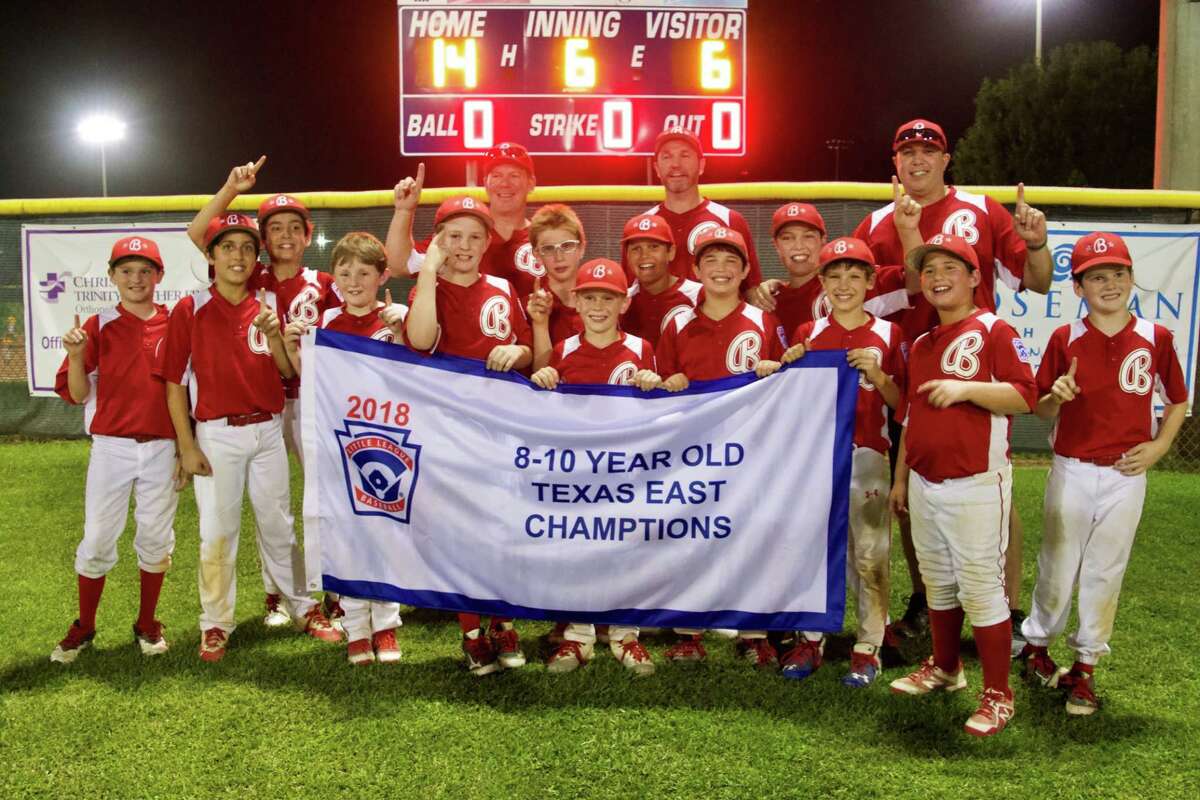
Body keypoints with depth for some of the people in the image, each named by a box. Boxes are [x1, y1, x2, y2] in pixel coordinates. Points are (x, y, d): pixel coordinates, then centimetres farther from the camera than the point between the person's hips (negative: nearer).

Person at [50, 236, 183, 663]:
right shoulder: (98, 327, 0)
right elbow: (77, 395, 0)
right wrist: (76, 356, -18)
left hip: (162, 449, 1)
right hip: (111, 447, -1)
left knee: (156, 539, 9)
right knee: (97, 539, 4)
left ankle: (147, 624, 25)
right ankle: (84, 627, 20)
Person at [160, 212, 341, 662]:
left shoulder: (269, 306, 5)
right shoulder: (190, 310, -3)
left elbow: (288, 371, 2)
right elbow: (174, 382, -3)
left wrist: (273, 334, -16)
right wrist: (186, 446, -7)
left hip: (267, 430, 3)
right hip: (216, 435, -2)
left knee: (279, 527, 13)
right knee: (217, 532, 4)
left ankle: (303, 610, 24)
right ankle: (215, 625, 17)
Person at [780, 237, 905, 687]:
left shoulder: (887, 335, 2)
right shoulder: (808, 333, 8)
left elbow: (901, 404, 1)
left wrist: (877, 374, -14)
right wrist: (790, 367, -5)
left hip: (867, 456, -2)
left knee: (870, 555, 1)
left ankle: (868, 648, 11)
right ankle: (810, 640, 18)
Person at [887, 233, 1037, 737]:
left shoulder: (993, 330, -6)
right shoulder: (920, 345, 16)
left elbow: (1026, 396, -15)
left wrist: (966, 388, -24)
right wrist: (900, 479, 19)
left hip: (975, 485, -7)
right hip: (924, 485, 7)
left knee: (981, 588, -4)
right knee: (938, 584, 17)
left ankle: (998, 696, 7)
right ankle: (944, 669, 33)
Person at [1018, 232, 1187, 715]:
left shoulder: (1155, 339, -1)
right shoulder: (1065, 339, -2)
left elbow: (1178, 401, 11)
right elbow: (1041, 410, 3)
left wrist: (1159, 445, -3)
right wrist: (1056, 397, -19)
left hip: (1126, 476, 1)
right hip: (1071, 472, 0)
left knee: (1105, 574, 7)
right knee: (1057, 567, 9)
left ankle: (1084, 668, 19)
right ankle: (1036, 648, 29)